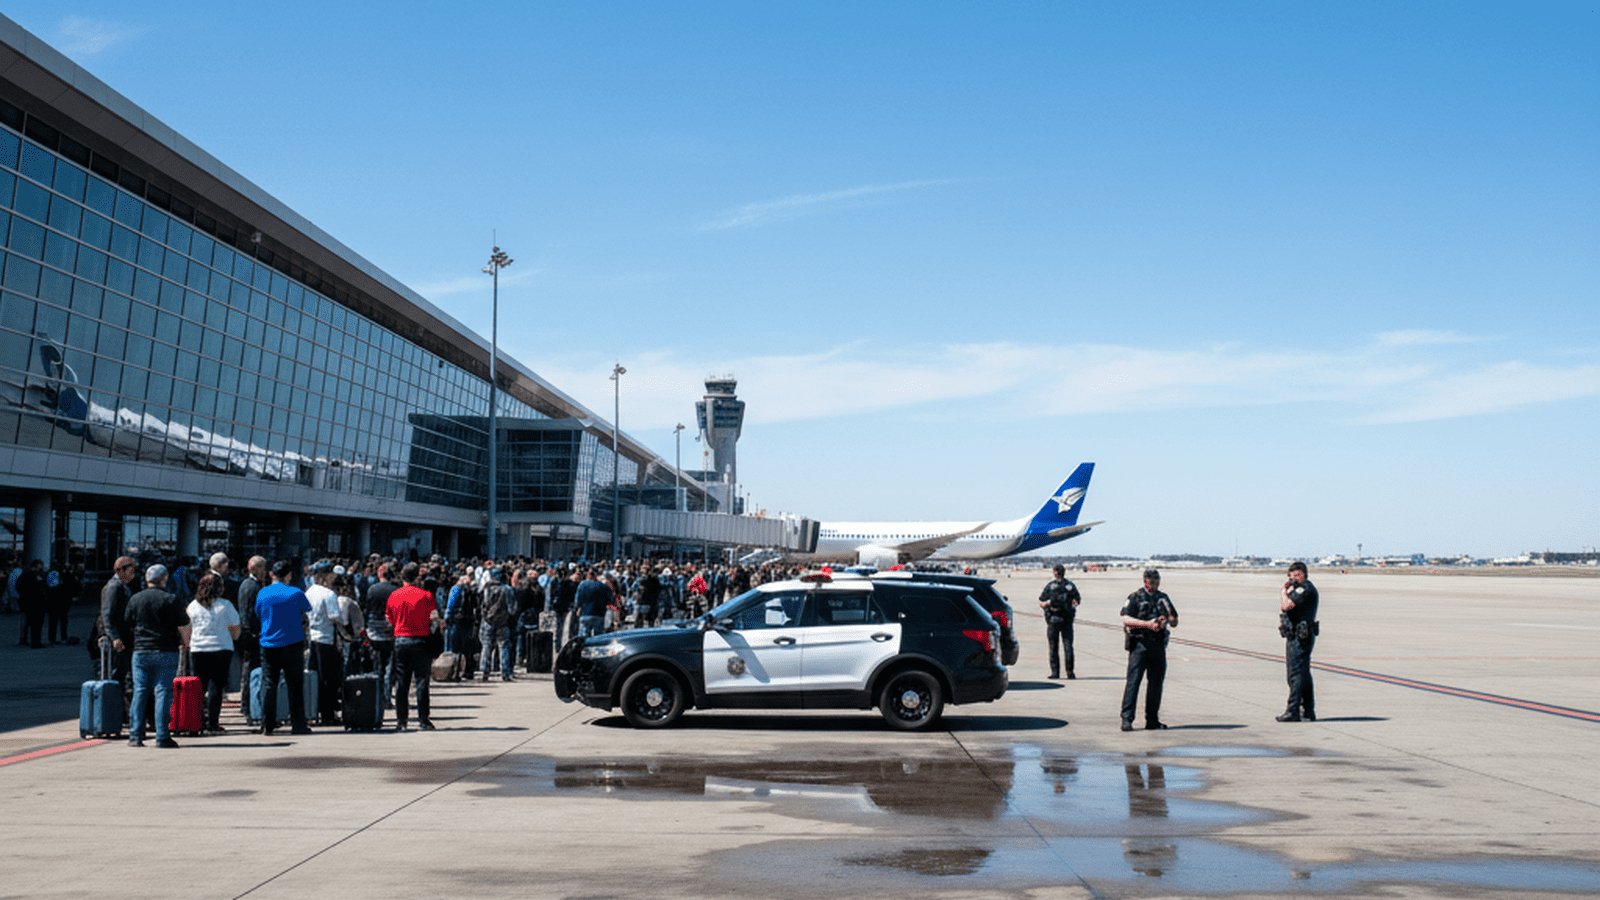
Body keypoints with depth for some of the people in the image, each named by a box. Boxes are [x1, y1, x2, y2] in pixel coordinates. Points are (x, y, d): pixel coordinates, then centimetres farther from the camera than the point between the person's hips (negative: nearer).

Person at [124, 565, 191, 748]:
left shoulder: (135, 600, 7)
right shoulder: (171, 600, -6)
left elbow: (129, 625, 16)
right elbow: (183, 626, -5)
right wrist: (185, 642, 14)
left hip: (141, 651, 3)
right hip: (166, 652, -3)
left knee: (139, 693, 7)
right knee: (163, 693, -2)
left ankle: (135, 736, 7)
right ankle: (162, 737, -4)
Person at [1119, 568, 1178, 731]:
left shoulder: (1163, 598, 14)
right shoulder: (1135, 598, -1)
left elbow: (1175, 623, 16)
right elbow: (1126, 619, -12)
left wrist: (1169, 620, -8)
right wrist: (1147, 624, -22)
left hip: (1158, 645, 5)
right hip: (1139, 644, -5)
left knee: (1156, 682, 8)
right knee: (1133, 681, -9)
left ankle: (1152, 720, 16)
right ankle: (1127, 719, -9)